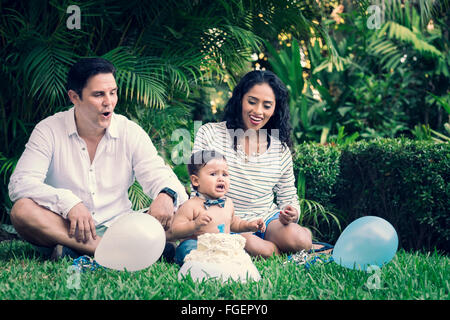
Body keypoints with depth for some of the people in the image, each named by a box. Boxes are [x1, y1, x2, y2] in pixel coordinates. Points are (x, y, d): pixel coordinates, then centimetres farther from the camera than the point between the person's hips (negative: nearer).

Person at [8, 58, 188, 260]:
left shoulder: (131, 133, 4)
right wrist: (68, 203, -29)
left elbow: (158, 176, -1)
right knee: (23, 210, -31)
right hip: (64, 229, -2)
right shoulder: (49, 131, -3)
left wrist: (166, 195, -27)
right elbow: (21, 183, -12)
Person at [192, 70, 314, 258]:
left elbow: (288, 198, 11)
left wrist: (291, 213, -13)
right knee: (259, 249, -34)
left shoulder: (280, 148, 4)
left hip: (268, 221, 3)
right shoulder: (209, 134, -4)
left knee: (298, 240, -30)